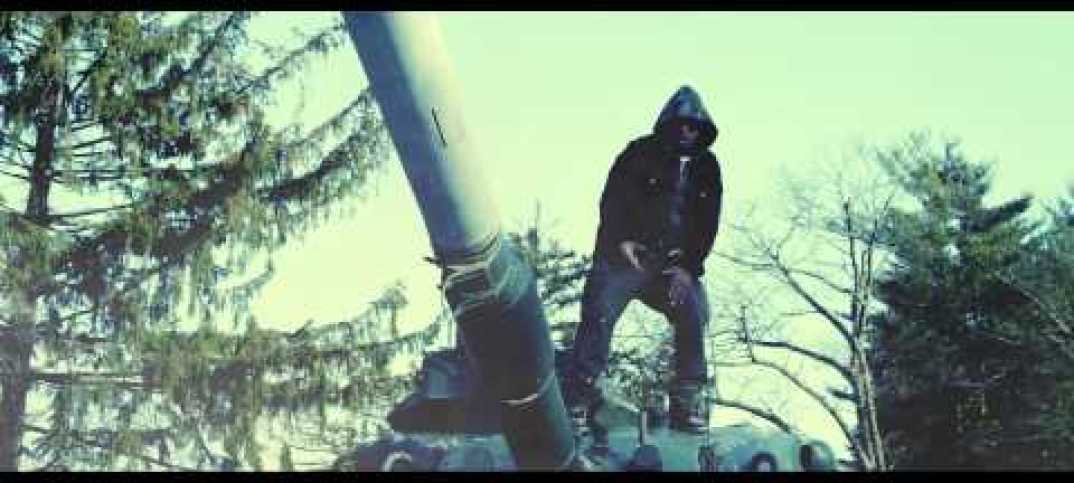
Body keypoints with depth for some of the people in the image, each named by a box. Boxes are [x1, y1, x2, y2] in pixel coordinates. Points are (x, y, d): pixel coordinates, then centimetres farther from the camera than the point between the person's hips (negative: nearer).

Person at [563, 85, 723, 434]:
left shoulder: (707, 168, 12)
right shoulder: (641, 153, 2)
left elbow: (708, 224, 8)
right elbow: (611, 199, -1)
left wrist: (688, 268, -5)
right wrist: (621, 241, -16)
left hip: (675, 264, 3)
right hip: (625, 254, -3)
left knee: (694, 317, -16)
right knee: (599, 314, -19)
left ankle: (687, 402, -9)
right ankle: (578, 399, -19)